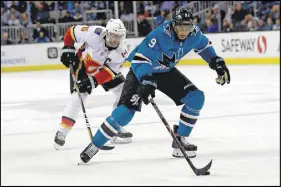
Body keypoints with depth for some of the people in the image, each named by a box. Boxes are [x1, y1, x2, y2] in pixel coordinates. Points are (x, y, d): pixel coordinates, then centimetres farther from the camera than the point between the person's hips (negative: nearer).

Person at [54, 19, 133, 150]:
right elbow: (72, 31, -19)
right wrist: (68, 50, -19)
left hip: (104, 68, 4)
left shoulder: (121, 52, -25)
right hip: (82, 65, -4)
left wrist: (93, 81, -37)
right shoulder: (95, 34, -34)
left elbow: (109, 72, -27)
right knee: (78, 97, -17)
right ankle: (61, 133, -11)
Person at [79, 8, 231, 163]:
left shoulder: (194, 34, -15)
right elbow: (140, 59, -40)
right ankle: (94, 145, -11)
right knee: (127, 109, -22)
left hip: (166, 72, 6)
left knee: (196, 97, -7)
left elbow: (203, 45, 10)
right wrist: (146, 81, -54)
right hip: (141, 71, -6)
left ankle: (180, 139, 6)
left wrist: (217, 63, 5)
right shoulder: (160, 35, -35)